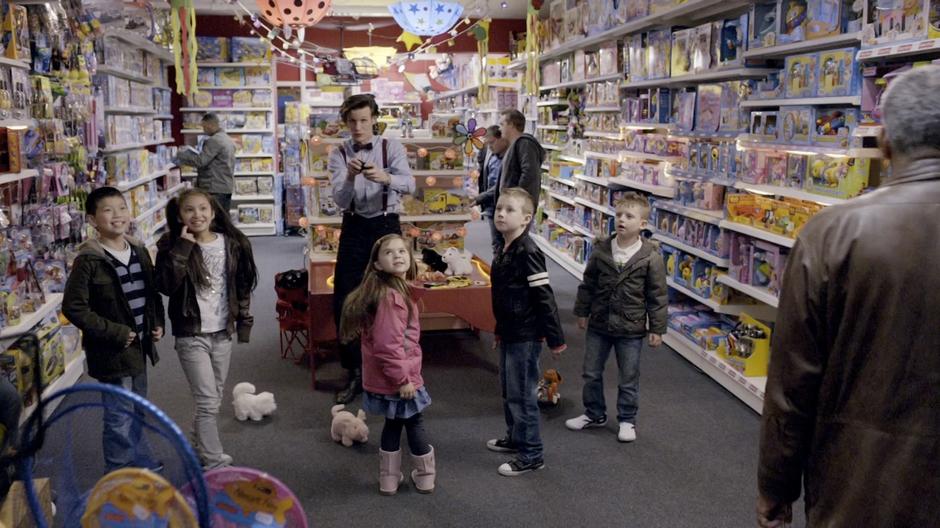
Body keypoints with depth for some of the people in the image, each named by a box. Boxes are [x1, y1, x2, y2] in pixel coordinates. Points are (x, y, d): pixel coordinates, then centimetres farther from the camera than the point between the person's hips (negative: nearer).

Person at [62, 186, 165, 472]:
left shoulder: (139, 251, 5)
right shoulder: (88, 260, -16)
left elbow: (152, 292, 17)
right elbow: (73, 307, -18)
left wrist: (158, 323, 3)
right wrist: (115, 333, -19)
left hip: (139, 346, 7)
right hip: (111, 352, -7)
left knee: (137, 410, 22)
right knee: (119, 417, 2)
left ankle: (140, 459, 41)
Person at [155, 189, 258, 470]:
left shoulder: (231, 243, 0)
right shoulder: (172, 246, -8)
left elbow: (243, 286, 8)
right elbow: (167, 285, -23)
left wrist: (245, 321, 7)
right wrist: (183, 247, -24)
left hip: (223, 332, 4)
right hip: (191, 334, -4)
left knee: (213, 399, 16)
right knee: (208, 401, -6)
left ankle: (201, 450, 35)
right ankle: (215, 462, 4)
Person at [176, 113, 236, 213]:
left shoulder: (214, 141, -14)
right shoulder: (228, 140, 16)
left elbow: (200, 161, -19)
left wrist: (181, 155, -5)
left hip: (215, 190, -9)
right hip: (227, 188, 9)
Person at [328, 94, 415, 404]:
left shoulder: (392, 148, -3)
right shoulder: (339, 154, 0)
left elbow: (409, 185, -19)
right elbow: (340, 200, -13)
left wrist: (385, 177, -38)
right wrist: (350, 177, -32)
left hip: (386, 226, -1)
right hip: (354, 228, 1)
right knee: (344, 303, 0)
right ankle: (355, 373, 15)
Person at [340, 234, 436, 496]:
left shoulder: (396, 289, 7)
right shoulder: (391, 297, -26)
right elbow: (387, 345, -29)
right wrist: (403, 379, -22)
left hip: (385, 378, 9)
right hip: (396, 378, -9)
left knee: (393, 424, 21)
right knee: (414, 424, 11)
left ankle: (388, 479, 33)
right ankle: (425, 477, 29)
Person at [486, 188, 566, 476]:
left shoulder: (528, 253, -21)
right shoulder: (504, 250, 7)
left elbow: (544, 297, -21)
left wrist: (556, 339, -19)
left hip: (525, 336, -9)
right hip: (509, 333, 9)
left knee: (521, 395, 0)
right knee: (508, 390, 21)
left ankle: (531, 455, 12)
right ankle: (515, 438, 39)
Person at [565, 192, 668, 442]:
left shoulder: (650, 256, -13)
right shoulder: (601, 250, -5)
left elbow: (658, 295, -8)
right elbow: (588, 284, 7)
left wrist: (657, 328, -6)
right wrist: (582, 311, 9)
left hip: (631, 329, -3)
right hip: (598, 324, 3)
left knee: (629, 379, 10)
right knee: (591, 373, 15)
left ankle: (627, 420, 29)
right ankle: (594, 413, 34)